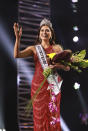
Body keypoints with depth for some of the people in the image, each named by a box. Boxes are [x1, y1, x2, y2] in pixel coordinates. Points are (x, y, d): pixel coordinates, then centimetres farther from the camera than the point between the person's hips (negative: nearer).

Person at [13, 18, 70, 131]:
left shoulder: (57, 48, 5)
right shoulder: (34, 49, 8)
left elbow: (67, 67, -2)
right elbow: (16, 55, -7)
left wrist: (57, 65, -22)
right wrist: (18, 38, -15)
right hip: (38, 85, 1)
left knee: (52, 116, 1)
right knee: (39, 116, 3)